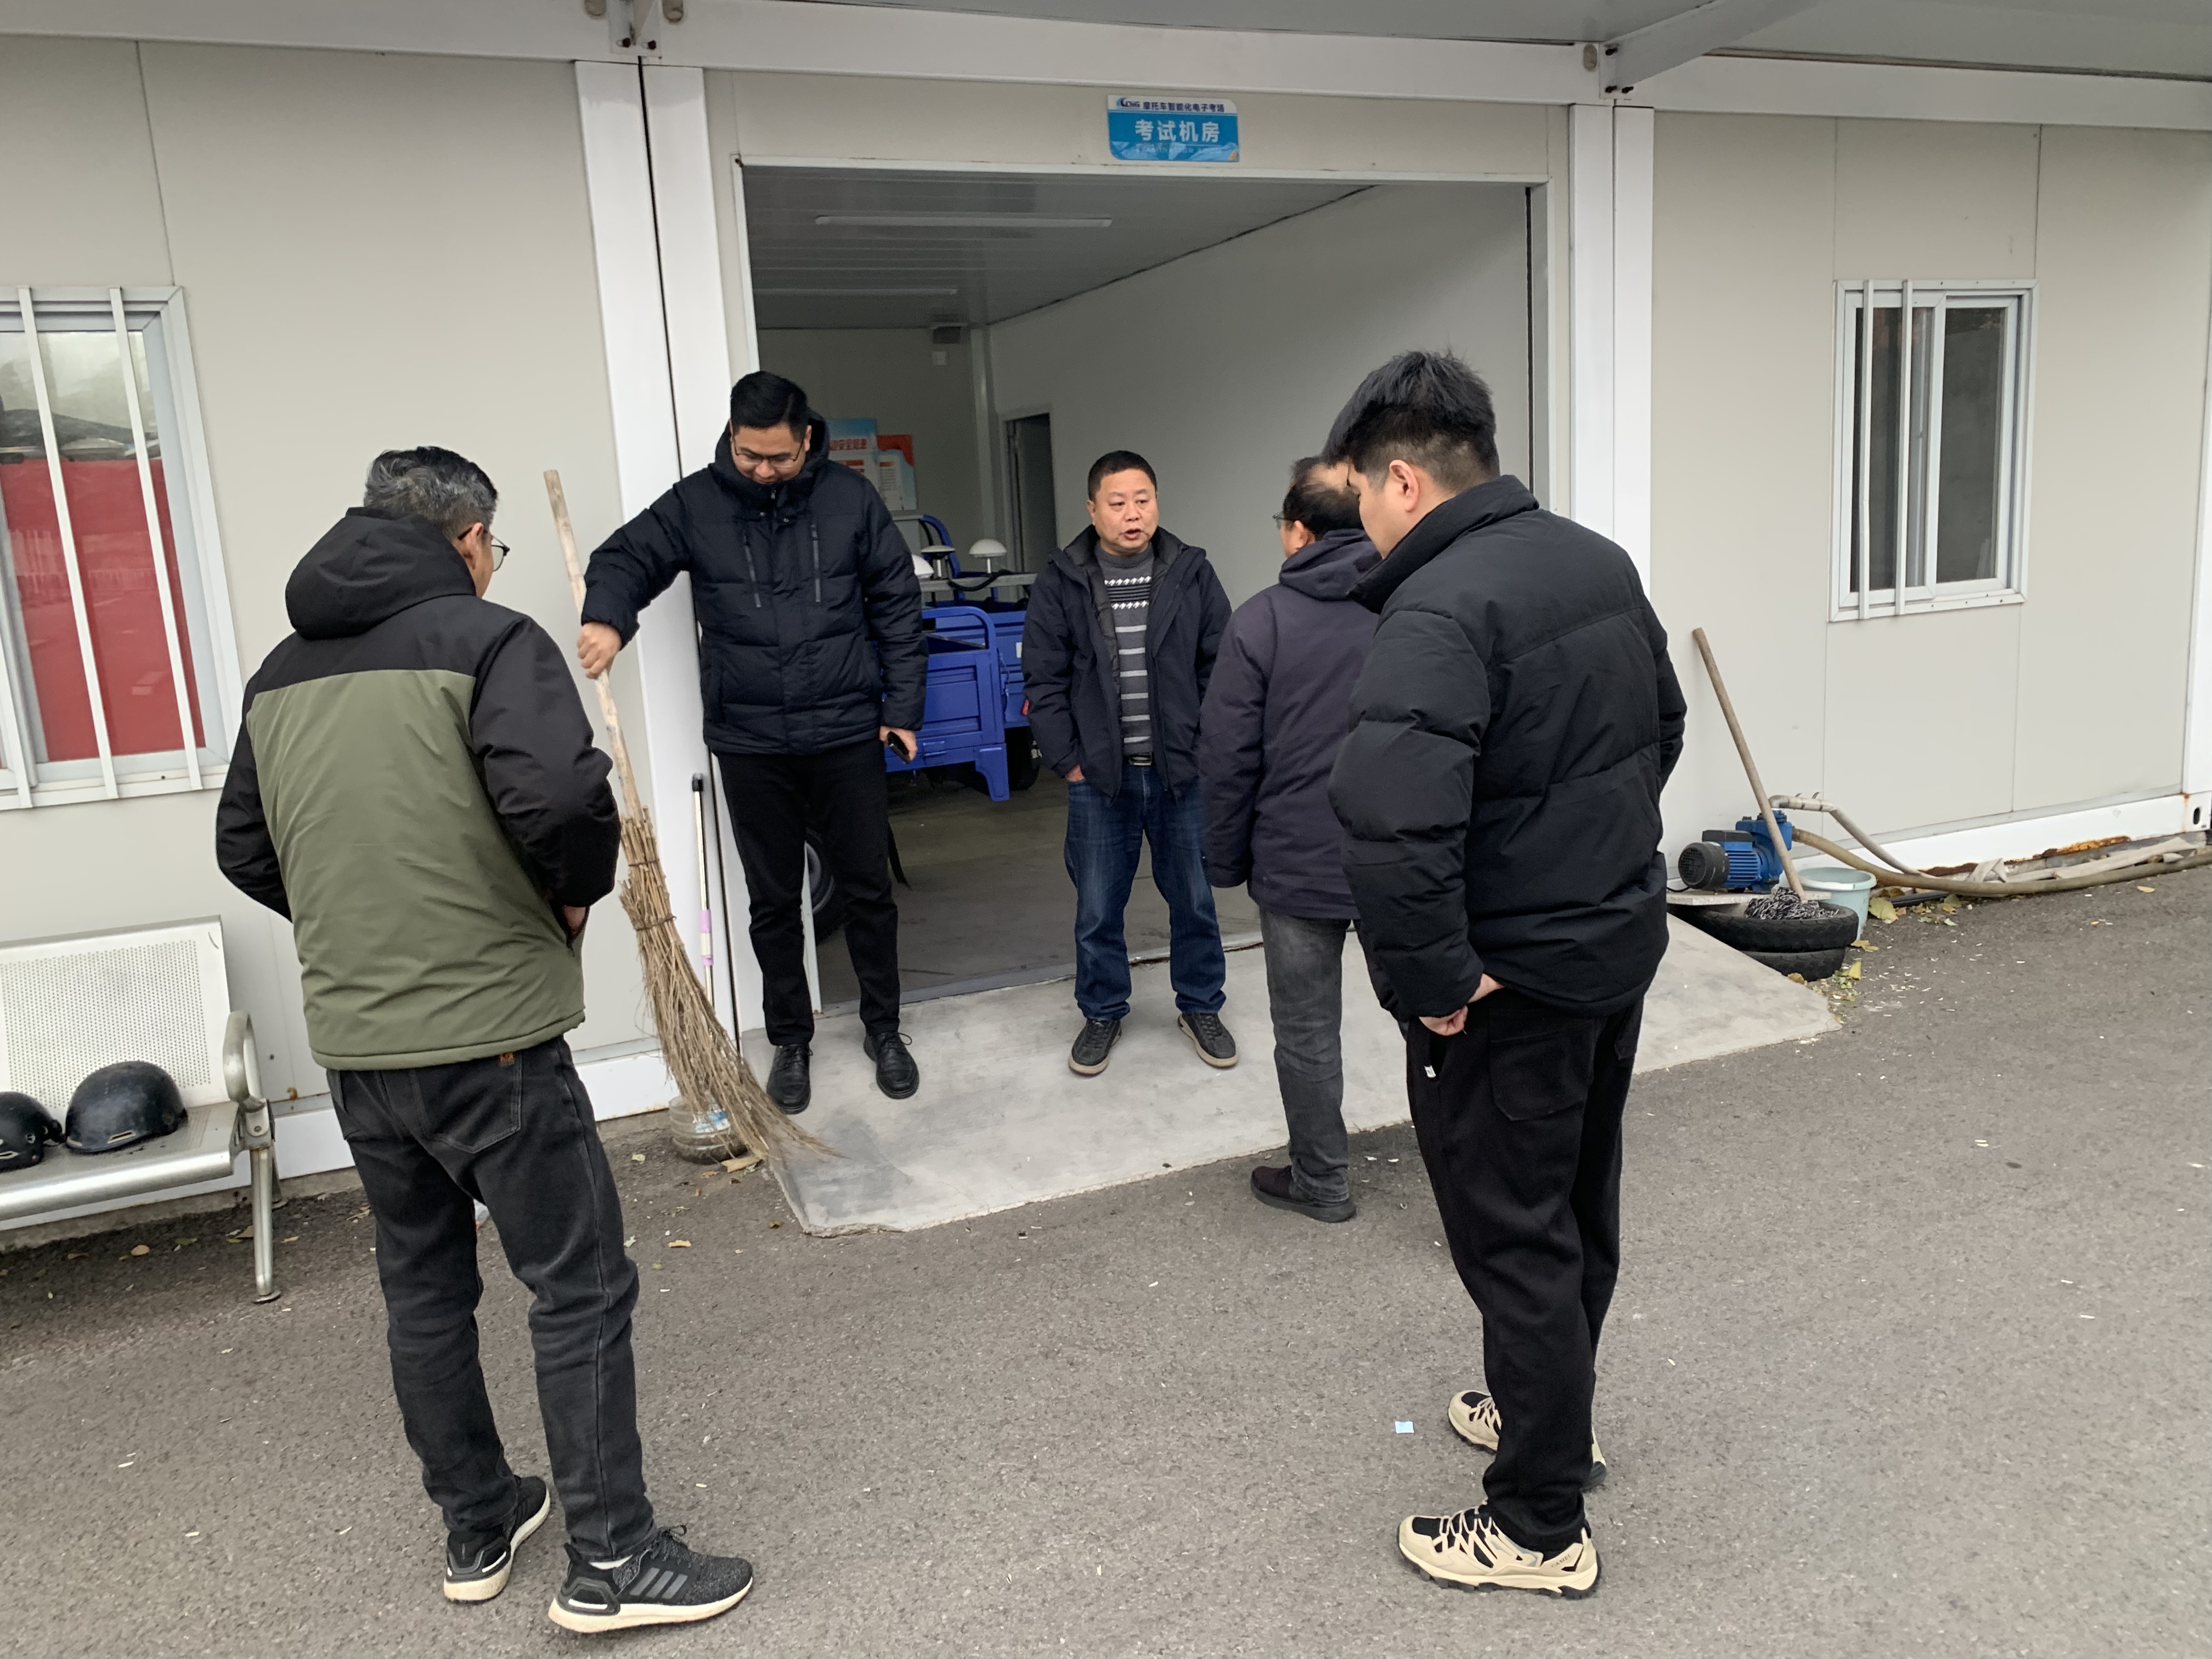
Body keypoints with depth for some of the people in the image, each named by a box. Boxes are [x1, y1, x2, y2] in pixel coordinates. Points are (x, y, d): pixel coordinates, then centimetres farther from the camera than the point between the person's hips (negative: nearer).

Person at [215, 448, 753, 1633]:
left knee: (423, 1289, 19)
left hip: (352, 1044, 7)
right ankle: (611, 1560, 12)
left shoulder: (280, 672, 11)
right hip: (487, 1036, -7)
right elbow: (559, 792, -26)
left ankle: (477, 1529, 34)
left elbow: (244, 848, 16)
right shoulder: (487, 638, -11)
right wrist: (580, 890, -8)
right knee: (579, 1289, 4)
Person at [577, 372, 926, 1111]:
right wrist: (607, 616, -22)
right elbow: (625, 557, 1)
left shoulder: (850, 498, -2)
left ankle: (883, 1028, 27)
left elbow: (897, 603, 2)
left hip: (846, 736, 0)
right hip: (748, 744, 1)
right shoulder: (696, 503, -2)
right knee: (774, 902, 11)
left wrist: (902, 706, 0)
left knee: (868, 888, 9)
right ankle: (790, 1040, 27)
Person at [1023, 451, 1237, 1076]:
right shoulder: (1059, 584, -1)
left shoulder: (1193, 574, 1)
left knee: (1195, 900, 11)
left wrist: (1207, 751, -2)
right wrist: (1067, 760, -4)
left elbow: (1221, 668, 3)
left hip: (1183, 773, 1)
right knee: (1097, 908, 9)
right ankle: (1102, 1013, 28)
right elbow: (1044, 682, 1)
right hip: (1099, 777, 0)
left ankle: (1201, 1007, 31)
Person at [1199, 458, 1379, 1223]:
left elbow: (1228, 758, -8)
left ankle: (1320, 1182, 23)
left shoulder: (1260, 622, -8)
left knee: (1308, 1030, 10)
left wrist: (1228, 861, 4)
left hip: (1298, 865, -3)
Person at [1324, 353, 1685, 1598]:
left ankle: (1541, 1528, 23)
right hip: (1624, 942, 9)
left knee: (1517, 1241, 6)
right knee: (1582, 1206, 24)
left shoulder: (1440, 612, -25)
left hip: (1511, 983, -9)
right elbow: (1664, 724, 18)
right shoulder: (1600, 563, 4)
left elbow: (1392, 827, -37)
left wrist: (1435, 977, -24)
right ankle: (1552, 1414, 46)